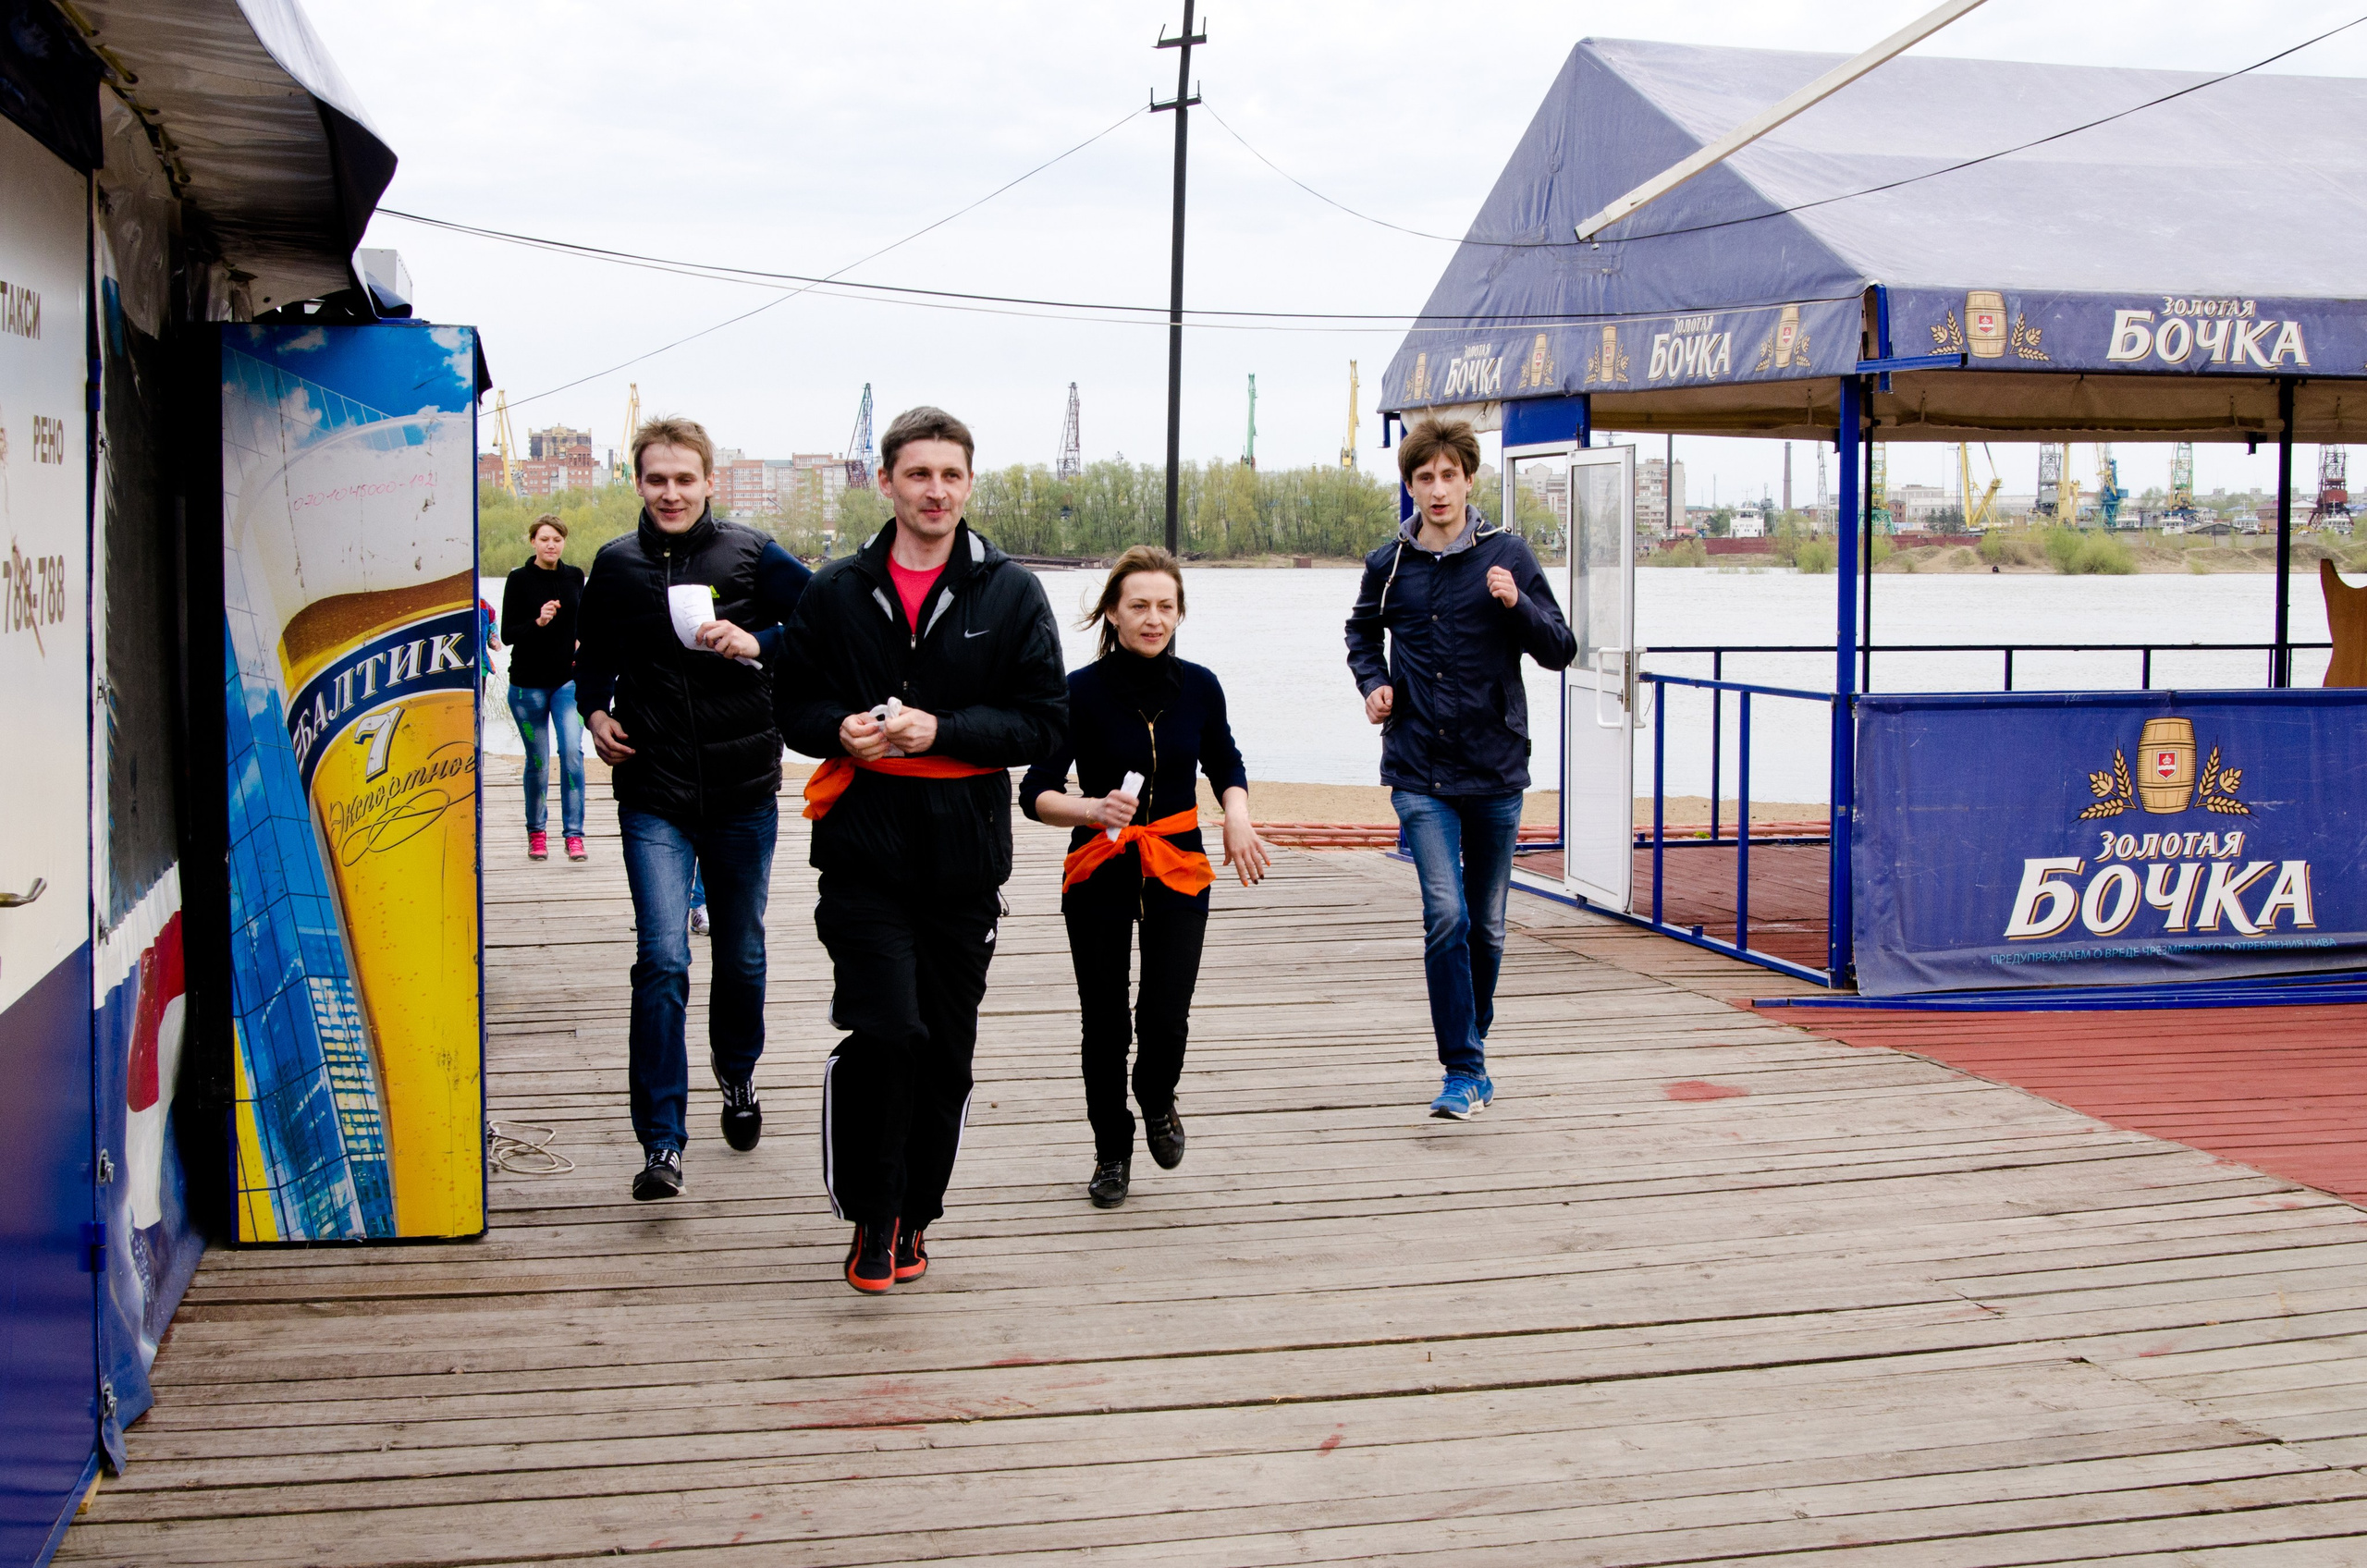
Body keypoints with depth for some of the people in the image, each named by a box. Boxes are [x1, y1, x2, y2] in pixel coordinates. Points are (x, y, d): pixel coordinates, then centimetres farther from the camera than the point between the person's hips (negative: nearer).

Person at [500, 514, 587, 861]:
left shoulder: (574, 576, 6)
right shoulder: (519, 579, -5)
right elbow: (507, 634, -7)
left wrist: (581, 643, 3)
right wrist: (538, 622, -23)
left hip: (568, 679, 2)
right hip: (528, 683, -2)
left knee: (572, 752, -12)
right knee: (537, 761, 4)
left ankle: (574, 835, -9)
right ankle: (536, 833, 21)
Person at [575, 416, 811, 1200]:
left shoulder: (752, 556, -3)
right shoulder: (615, 565, 4)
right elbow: (594, 655, 19)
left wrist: (758, 644, -16)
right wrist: (594, 711, 1)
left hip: (744, 790, 0)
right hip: (653, 792, 0)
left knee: (742, 952, 15)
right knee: (662, 959, -12)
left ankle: (738, 1077, 43)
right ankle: (661, 1143, -8)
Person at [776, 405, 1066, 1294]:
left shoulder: (1011, 594, 3)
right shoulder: (836, 593, 6)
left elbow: (1044, 721, -1)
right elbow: (794, 705, 12)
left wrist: (942, 731, -15)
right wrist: (840, 729, -11)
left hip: (965, 855, 1)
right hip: (865, 853, -1)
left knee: (947, 1048, 9)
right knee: (884, 1031, -13)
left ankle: (914, 1213, 26)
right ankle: (873, 1215, 4)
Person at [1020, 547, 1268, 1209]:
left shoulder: (1198, 686, -2)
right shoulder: (1082, 691, -12)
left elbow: (1225, 762, 17)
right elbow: (1036, 793, -13)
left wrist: (1238, 817, -1)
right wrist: (1092, 809, -32)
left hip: (1177, 867, 2)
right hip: (1099, 873, -1)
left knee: (1166, 1015, -8)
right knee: (1104, 1021, 4)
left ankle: (1157, 1100, 26)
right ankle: (1112, 1149, 25)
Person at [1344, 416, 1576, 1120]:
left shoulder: (1507, 555, -3)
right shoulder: (1388, 565, 2)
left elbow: (1560, 650, -2)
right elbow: (1362, 632, 22)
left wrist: (1516, 603, -19)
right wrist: (1373, 682, 3)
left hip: (1495, 769, 0)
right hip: (1420, 772, 0)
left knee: (1486, 925, 10)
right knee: (1446, 915, -13)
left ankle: (1473, 1045, 31)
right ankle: (1464, 1069, -6)